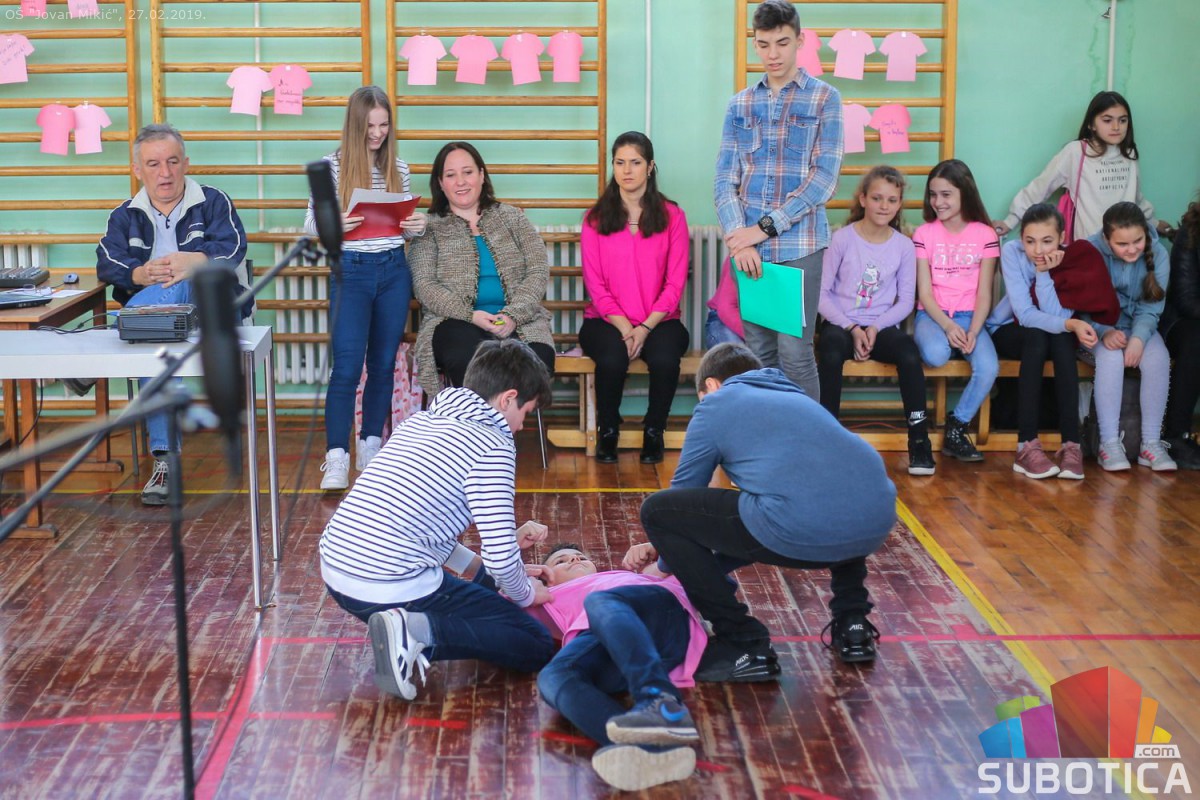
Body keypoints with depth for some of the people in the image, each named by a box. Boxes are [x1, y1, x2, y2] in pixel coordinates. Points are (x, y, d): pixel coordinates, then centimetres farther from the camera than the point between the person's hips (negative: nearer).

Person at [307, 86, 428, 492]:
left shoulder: (398, 169, 8)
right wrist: (333, 224, -23)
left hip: (394, 271, 4)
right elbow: (311, 225, -2)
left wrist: (415, 227, -7)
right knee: (346, 365, -10)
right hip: (350, 271, -4)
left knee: (384, 362, 9)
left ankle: (372, 445, 22)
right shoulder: (331, 166, -2)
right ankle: (336, 458, -9)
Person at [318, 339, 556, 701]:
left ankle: (410, 631, 9)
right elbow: (500, 558, -13)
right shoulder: (492, 445, -9)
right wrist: (525, 594, 9)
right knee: (537, 646, -1)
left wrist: (477, 567, 26)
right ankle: (420, 632, -16)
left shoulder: (419, 421, 17)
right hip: (393, 588, -9)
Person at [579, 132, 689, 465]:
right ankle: (608, 431, -6)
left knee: (665, 359, -33)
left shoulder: (671, 216, 6)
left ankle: (654, 432, -7)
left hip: (659, 320, 0)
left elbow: (675, 283, 1)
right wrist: (623, 326, -13)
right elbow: (595, 283, 2)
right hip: (606, 319, 0)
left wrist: (646, 327, -13)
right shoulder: (595, 218, 7)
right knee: (612, 359, -33)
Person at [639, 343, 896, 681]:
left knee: (656, 511, 10)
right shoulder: (796, 396, 35)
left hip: (802, 530, -7)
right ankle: (852, 622, 29)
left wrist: (668, 561, 46)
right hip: (878, 519, 7)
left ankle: (744, 645, 9)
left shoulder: (716, 403, 19)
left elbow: (683, 499, 26)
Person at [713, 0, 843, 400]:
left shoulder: (824, 98, 1)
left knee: (795, 355, -5)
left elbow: (825, 177, -7)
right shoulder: (740, 103, 12)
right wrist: (738, 237, -10)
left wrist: (765, 227, -13)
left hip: (799, 245, -3)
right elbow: (725, 178, 7)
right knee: (758, 352, 8)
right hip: (750, 247, 4)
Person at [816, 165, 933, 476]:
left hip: (881, 326, 2)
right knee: (832, 353, -37)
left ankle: (919, 439, -22)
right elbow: (822, 293, -4)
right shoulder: (843, 239, -2)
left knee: (909, 353, -31)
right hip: (841, 324, -2)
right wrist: (851, 329, -13)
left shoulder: (903, 245, 5)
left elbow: (905, 301, 6)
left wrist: (875, 328, -11)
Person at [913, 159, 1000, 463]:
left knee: (989, 368, -29)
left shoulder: (985, 235, 3)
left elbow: (984, 295, 1)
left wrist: (973, 332, -16)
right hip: (932, 314, -1)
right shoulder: (924, 234, 3)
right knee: (935, 355, -37)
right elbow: (924, 293, -2)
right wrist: (948, 327, -18)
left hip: (969, 315, 1)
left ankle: (956, 429, -8)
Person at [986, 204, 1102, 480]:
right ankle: (1027, 446, -40)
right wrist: (1071, 324, -41)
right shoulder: (1011, 252, -21)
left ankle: (1071, 444, -36)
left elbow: (1055, 315, -25)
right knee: (1037, 336, -35)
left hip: (1049, 338, 2)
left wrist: (1044, 272, -34)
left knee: (1062, 338, -33)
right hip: (1008, 332, -2)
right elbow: (1025, 314, -27)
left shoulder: (1071, 258, -16)